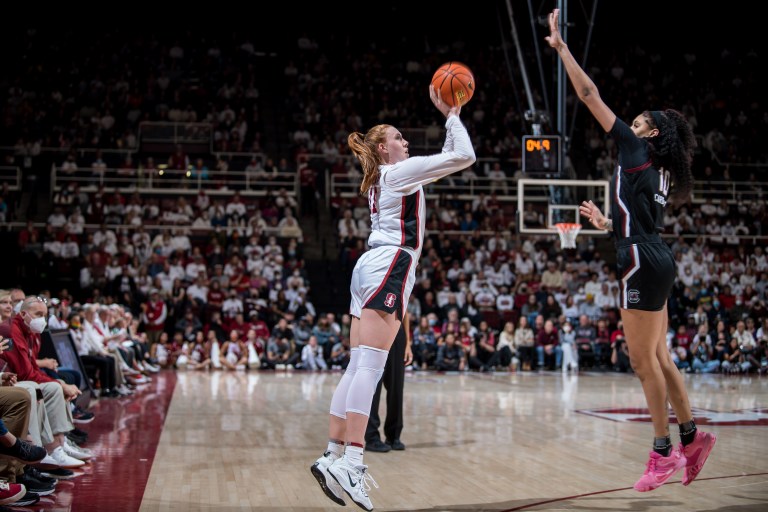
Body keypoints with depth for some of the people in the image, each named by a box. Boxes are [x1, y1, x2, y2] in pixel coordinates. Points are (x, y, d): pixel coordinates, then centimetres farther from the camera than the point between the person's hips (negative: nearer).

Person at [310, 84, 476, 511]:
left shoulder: (382, 179, 25)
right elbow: (464, 156, -5)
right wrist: (450, 115, 7)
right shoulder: (399, 171, 0)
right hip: (389, 267, -9)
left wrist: (451, 117, 29)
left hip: (370, 268, 9)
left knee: (357, 367, 3)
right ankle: (350, 460, -27)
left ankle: (333, 456, -2)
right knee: (370, 366, -18)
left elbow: (448, 160, 34)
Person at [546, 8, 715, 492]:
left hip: (644, 265, -9)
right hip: (655, 262, 9)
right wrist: (605, 223, 32)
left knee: (643, 358, -4)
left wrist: (561, 47, 0)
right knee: (658, 357, 13)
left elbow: (591, 97, -5)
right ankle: (692, 437, 17)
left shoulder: (636, 149, -3)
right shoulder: (656, 171, 19)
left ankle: (664, 452, 0)